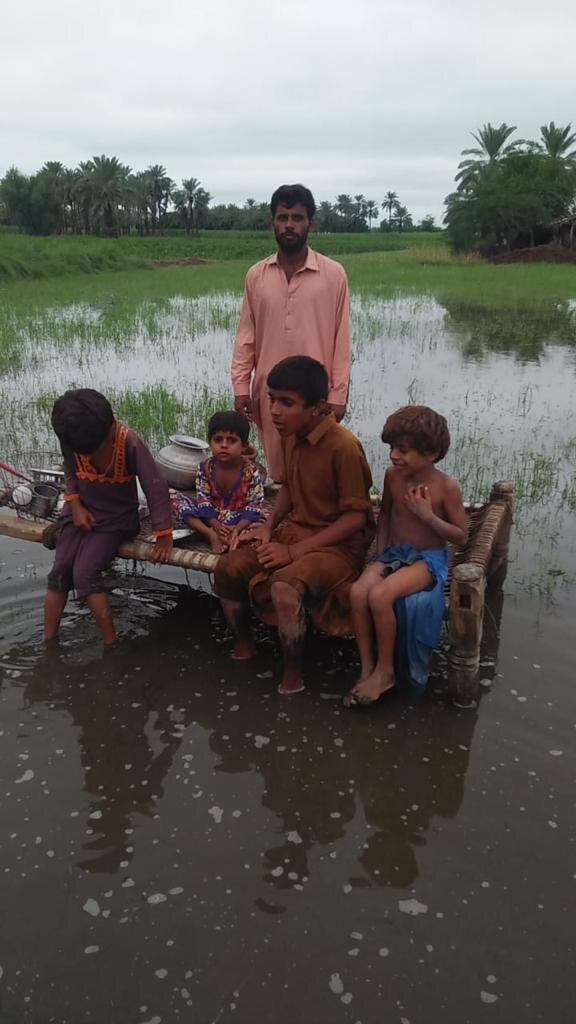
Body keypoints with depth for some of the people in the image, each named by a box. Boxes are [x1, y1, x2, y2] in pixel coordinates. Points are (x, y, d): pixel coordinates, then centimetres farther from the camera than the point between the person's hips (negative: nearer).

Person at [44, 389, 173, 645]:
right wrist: (75, 505, -9)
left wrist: (163, 535, -23)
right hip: (81, 512, 4)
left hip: (116, 519, -4)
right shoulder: (70, 440, -15)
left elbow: (157, 488, -24)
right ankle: (49, 641, 4)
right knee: (59, 573, -9)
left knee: (85, 574, -19)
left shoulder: (129, 443, -27)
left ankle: (111, 644, -9)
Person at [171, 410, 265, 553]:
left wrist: (236, 529, -32)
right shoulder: (205, 467, -12)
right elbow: (203, 499, -10)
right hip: (212, 515, 3)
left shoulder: (251, 470, -19)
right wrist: (215, 524, -26)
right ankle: (210, 534, -28)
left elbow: (255, 505, -18)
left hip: (239, 516, -3)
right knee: (177, 500, -16)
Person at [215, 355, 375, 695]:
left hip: (339, 543, -7)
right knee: (228, 568, -9)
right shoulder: (291, 436, 1)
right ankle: (244, 644, 15)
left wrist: (294, 551, -22)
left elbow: (355, 517, -21)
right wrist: (268, 527, 0)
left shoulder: (343, 446, -23)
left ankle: (293, 677, -10)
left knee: (284, 588, -33)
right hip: (294, 530, 8)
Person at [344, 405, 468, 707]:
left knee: (380, 595, -30)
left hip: (428, 559, -5)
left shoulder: (446, 486, -13)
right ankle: (367, 669, -12)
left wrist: (427, 515, -21)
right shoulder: (392, 475, 1)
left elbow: (461, 536, -8)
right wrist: (381, 555, 6)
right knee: (358, 591, -26)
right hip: (393, 554, 5)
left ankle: (385, 671, -10)